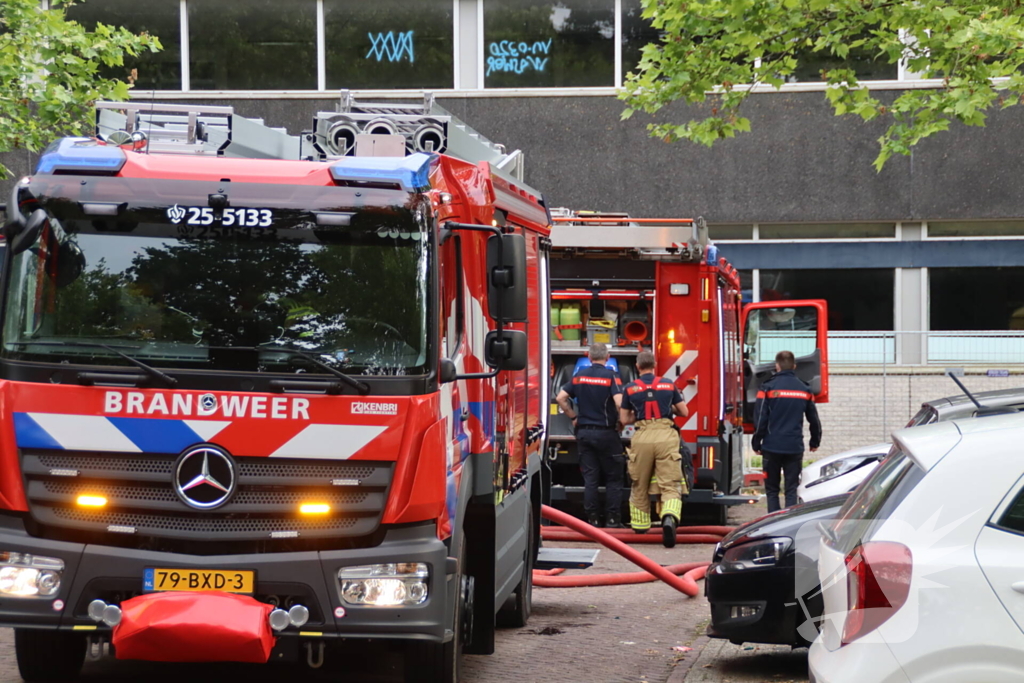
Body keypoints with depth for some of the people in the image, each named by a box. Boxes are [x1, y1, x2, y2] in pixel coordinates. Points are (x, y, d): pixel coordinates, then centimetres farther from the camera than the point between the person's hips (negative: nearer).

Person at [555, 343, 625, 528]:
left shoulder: (580, 375, 4)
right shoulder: (611, 375, -9)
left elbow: (561, 398, 1)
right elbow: (619, 402, -20)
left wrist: (573, 416, 11)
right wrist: (620, 422, -4)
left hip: (584, 432, 4)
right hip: (606, 433, -4)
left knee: (590, 478, 6)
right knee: (613, 478, 5)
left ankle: (593, 519, 6)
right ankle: (613, 519, 3)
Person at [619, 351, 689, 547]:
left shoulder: (630, 388, 8)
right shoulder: (668, 385, 10)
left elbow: (624, 419, 12)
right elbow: (684, 412, 17)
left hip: (642, 437, 1)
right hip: (666, 436, 0)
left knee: (639, 486, 17)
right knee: (670, 485, -5)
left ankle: (640, 524, 28)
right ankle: (669, 517, -31)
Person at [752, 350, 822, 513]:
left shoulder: (768, 388, -5)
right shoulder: (804, 390, 6)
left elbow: (760, 419, -7)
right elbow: (814, 420, 12)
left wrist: (756, 443, 2)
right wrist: (815, 442, 27)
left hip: (772, 447, -2)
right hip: (795, 448, 2)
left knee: (772, 490, 7)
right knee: (791, 490, 5)